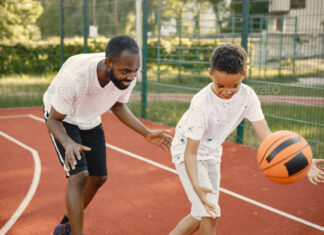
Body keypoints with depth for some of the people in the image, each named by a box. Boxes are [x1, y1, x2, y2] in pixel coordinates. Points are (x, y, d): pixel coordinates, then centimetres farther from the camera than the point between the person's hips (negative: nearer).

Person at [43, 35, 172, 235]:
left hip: (91, 121, 6)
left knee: (99, 177, 10)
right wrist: (68, 144, -49)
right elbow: (54, 119, -28)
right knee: (79, 176, -20)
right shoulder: (74, 76, -41)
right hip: (62, 119, -5)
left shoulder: (128, 78, -25)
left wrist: (147, 133, -8)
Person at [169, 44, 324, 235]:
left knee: (201, 215, 14)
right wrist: (196, 186, -47)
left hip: (211, 153, 6)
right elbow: (190, 152, -31)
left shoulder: (247, 96, -19)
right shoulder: (201, 104, -33)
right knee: (210, 213, -15)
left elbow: (266, 135, -23)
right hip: (186, 151, -6)